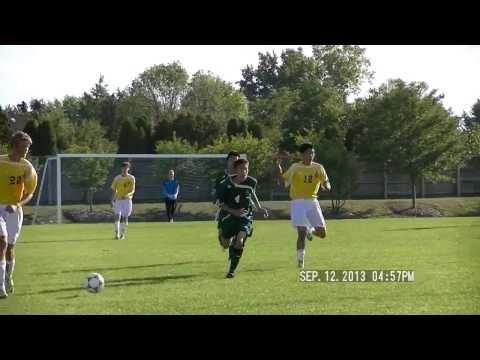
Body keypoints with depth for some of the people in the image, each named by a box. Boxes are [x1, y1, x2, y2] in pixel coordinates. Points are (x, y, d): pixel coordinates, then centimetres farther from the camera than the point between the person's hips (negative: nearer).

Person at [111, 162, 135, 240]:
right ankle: (117, 234, -13)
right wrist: (112, 200, 1)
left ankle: (122, 234, 13)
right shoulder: (117, 178, 4)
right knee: (117, 216, -14)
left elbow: (133, 190, -4)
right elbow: (114, 190, 9)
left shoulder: (131, 178, 0)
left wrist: (127, 195, -24)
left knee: (124, 217, 1)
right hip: (118, 200, 1)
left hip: (127, 199, -1)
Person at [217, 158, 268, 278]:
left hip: (245, 217, 0)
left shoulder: (252, 182, -6)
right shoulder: (227, 183, -14)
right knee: (226, 245, 9)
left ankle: (232, 270, -9)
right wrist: (234, 211, -20)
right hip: (229, 215, 0)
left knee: (239, 242, -22)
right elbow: (221, 203, -7)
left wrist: (259, 208, 14)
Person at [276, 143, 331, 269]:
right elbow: (283, 180, 6)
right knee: (302, 233, -13)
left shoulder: (318, 168, 6)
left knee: (322, 233, -1)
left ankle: (310, 230, 35)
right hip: (298, 203, -3)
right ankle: (300, 261, -1)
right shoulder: (295, 168, 1)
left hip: (312, 202, 3)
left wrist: (326, 186, -18)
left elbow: (327, 184, 6)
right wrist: (278, 166, -6)